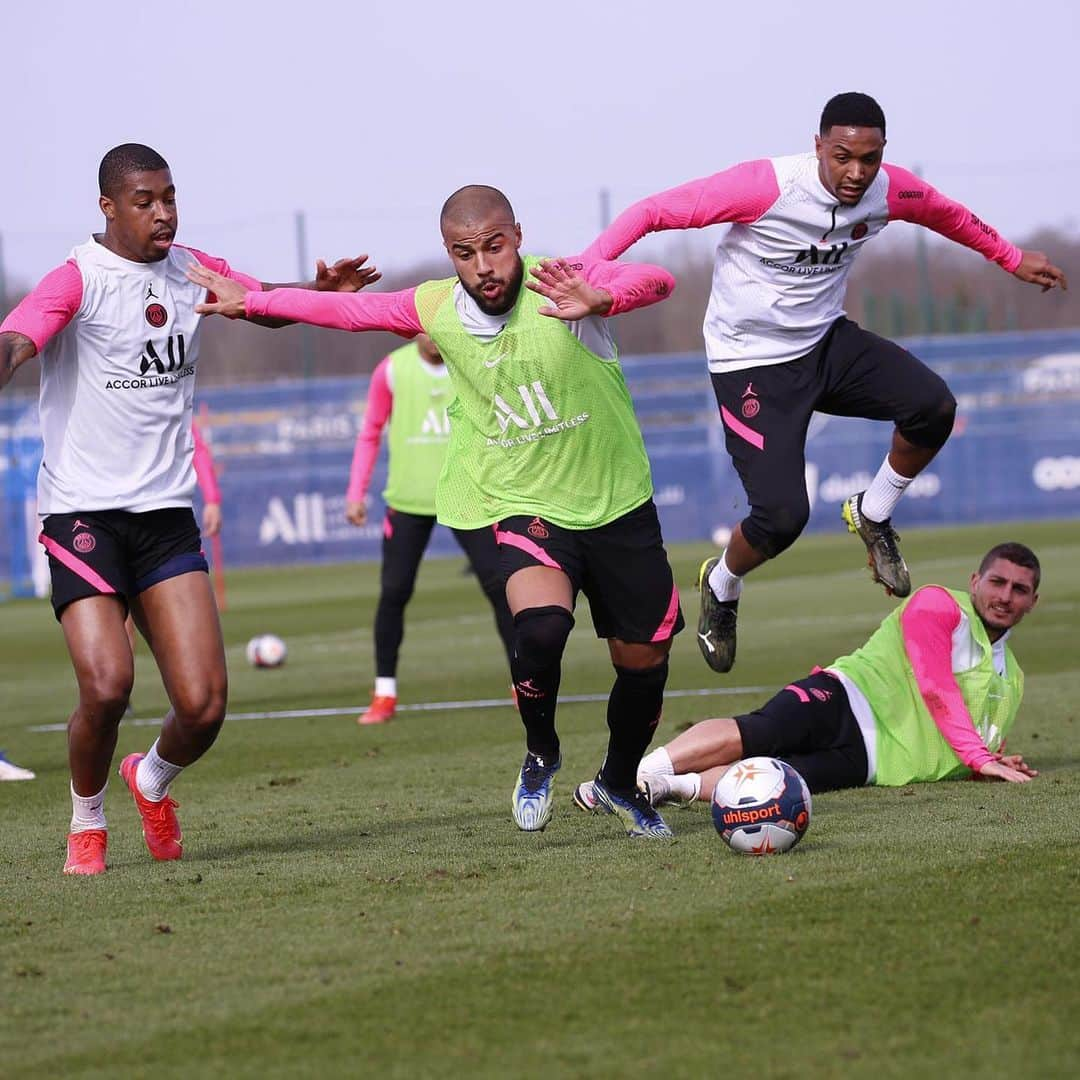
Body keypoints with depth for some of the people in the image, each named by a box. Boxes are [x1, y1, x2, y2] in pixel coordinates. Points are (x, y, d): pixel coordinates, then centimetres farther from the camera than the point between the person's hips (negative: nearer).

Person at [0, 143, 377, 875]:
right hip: (84, 511, -5)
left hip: (167, 513, 5)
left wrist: (323, 290, 5)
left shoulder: (193, 270, 9)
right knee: (107, 685, -20)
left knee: (204, 705, -6)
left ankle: (152, 782, 29)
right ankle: (87, 821, 9)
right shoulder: (78, 279, -9)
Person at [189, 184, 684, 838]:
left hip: (620, 505, 0)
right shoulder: (436, 310, -8)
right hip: (525, 506, 0)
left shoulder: (561, 284, -19)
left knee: (644, 660, 9)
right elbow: (350, 309, 8)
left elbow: (658, 281, -36)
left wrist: (601, 299, -57)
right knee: (541, 625, -28)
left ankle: (622, 784, 39)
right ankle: (540, 756, 1)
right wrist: (249, 299, 15)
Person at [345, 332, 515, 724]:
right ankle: (384, 695, 9)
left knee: (498, 585, -6)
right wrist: (356, 493, 0)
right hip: (407, 500, 0)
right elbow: (370, 434, 5)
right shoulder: (392, 370, -3)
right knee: (394, 593, -3)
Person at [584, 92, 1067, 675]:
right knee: (782, 515, -16)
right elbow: (654, 211, -22)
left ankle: (872, 515, 8)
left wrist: (1012, 259, 25)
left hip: (827, 342, 5)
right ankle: (720, 587, 20)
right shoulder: (766, 186, -26)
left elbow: (948, 215, 16)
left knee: (933, 406, -21)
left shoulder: (891, 191, -9)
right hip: (751, 362, -5)